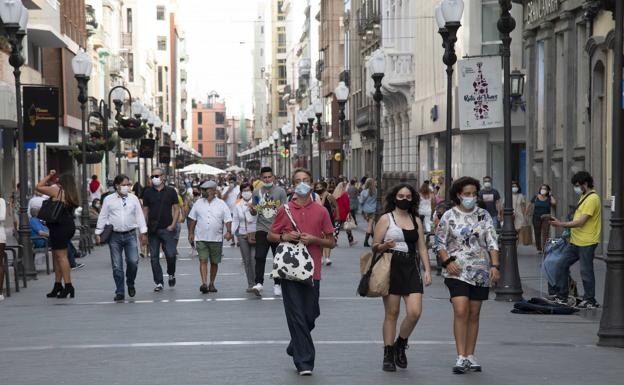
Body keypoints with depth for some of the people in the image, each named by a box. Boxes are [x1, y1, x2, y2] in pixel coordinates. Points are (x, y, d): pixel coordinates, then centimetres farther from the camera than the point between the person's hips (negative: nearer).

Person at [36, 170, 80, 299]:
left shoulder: (57, 190, -8)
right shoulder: (72, 195, 14)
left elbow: (39, 187, -2)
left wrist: (49, 176, 10)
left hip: (60, 226, -9)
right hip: (69, 225, 9)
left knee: (61, 256, -8)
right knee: (57, 256, 15)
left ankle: (68, 286, -12)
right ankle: (58, 286, 19)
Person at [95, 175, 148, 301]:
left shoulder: (133, 198, 8)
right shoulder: (109, 199, 5)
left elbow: (139, 215, 9)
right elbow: (102, 217, 7)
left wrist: (143, 233, 3)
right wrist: (98, 233, 2)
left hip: (130, 235, 1)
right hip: (114, 236, 0)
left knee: (133, 261, -10)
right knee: (117, 266, 1)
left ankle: (130, 284, 16)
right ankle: (120, 292, 8)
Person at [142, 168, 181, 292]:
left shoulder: (170, 191, 4)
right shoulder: (148, 192, 8)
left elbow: (176, 209, 4)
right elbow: (145, 210, 9)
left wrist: (173, 225, -7)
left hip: (167, 229, -2)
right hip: (152, 230, 2)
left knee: (170, 254, -10)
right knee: (154, 257, 1)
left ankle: (171, 274, 18)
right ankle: (158, 282, 8)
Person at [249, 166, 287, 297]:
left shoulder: (280, 191, 2)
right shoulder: (257, 192, 8)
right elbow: (254, 212, 13)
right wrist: (253, 210, -9)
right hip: (262, 229, 0)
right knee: (260, 257, -13)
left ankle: (277, 284, 17)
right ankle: (259, 283, -17)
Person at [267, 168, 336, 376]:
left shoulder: (320, 211, 5)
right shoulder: (285, 210, 4)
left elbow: (331, 242, 8)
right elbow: (270, 235, 13)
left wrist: (314, 239, -10)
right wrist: (284, 237, -7)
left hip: (312, 271, 1)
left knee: (310, 315, 8)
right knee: (296, 316, -4)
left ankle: (295, 347, 34)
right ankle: (304, 362, -3)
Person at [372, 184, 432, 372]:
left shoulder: (416, 220, 14)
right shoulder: (386, 219, 2)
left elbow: (422, 247, 14)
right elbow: (374, 246, 0)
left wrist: (427, 270, 5)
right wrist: (385, 246, -21)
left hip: (411, 268, 3)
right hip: (391, 267, -3)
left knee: (415, 312, -8)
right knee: (392, 313, 0)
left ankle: (401, 345, 17)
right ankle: (388, 355, 10)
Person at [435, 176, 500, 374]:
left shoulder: (484, 215, 6)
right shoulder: (449, 216, 0)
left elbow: (492, 242, 3)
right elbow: (439, 242, 2)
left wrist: (494, 265, -8)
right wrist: (447, 261, -13)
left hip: (480, 271, 3)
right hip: (457, 271, -3)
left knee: (474, 314, 8)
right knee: (460, 312, -15)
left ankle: (470, 356, 16)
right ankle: (461, 357, -14)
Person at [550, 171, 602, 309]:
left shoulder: (592, 199, -17)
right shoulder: (583, 197, 16)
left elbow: (581, 221, -22)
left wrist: (561, 224, -19)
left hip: (586, 243, -10)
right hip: (575, 241, 10)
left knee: (586, 271, -2)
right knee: (561, 266, 8)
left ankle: (590, 301, 10)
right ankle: (561, 297, 15)